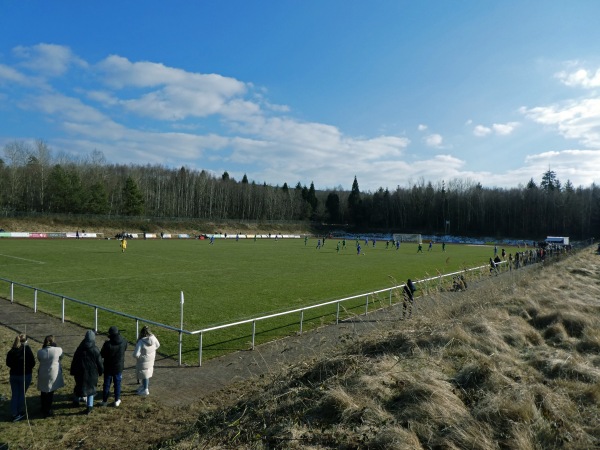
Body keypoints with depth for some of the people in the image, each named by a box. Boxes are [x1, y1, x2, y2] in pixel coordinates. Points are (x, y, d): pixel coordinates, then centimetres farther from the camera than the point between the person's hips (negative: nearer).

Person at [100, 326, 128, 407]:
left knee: (106, 384, 15)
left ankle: (104, 401, 26)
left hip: (108, 368, -2)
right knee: (117, 384, 15)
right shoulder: (123, 342, -14)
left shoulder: (107, 344, -24)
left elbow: (102, 355, -12)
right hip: (119, 367, 2)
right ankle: (117, 400, 23)